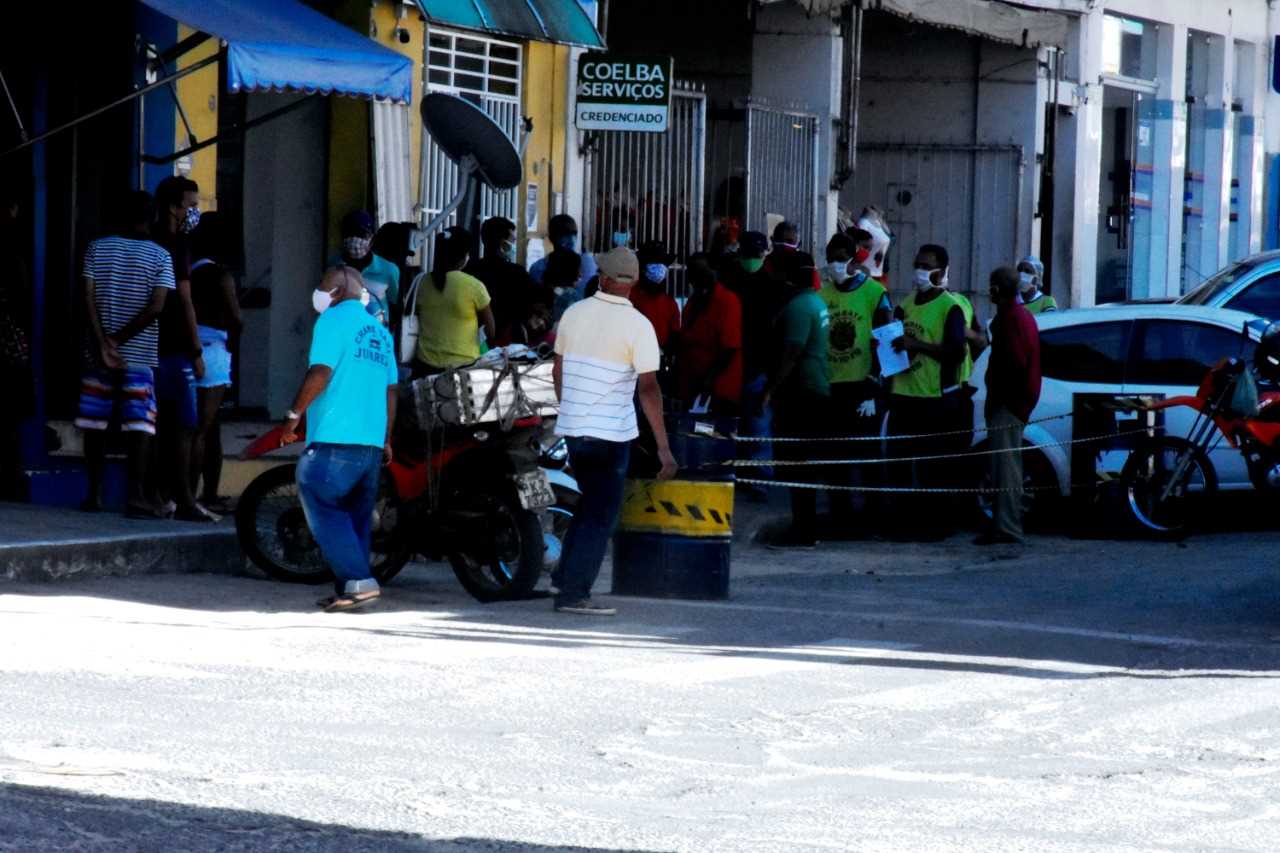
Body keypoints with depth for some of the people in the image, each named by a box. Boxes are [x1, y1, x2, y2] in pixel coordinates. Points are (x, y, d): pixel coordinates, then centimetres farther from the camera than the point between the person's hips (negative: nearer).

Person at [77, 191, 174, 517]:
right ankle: (136, 496, -10)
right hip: (140, 356, -2)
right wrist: (120, 339, -8)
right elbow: (156, 307, -12)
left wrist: (103, 344, -9)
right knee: (140, 426, -2)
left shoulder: (97, 249, 3)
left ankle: (94, 494, 13)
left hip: (99, 355, 2)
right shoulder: (160, 257, -3)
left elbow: (88, 298, -5)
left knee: (96, 424, 9)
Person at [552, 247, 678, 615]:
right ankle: (573, 593, -1)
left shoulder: (574, 313, 3)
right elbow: (648, 388, -17)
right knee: (600, 516, 2)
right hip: (611, 432, -6)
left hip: (572, 428, 6)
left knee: (591, 506, 23)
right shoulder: (637, 325, -13)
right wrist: (663, 447, -17)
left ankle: (564, 577, 22)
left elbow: (558, 370, 13)